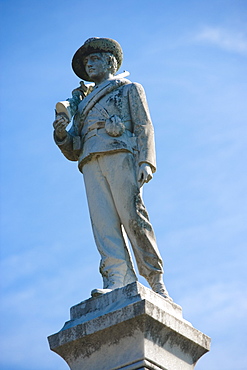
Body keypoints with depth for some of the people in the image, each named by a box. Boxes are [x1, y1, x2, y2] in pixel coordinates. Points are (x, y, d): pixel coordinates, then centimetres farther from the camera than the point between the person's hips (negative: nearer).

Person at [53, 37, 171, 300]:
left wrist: (145, 162, -11)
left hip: (120, 154, -4)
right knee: (104, 221, -14)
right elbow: (73, 152, 26)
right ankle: (117, 280, -26)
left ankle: (157, 283, -16)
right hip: (91, 163, 4)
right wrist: (61, 133, 4)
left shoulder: (129, 89, 22)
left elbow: (144, 127, 6)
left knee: (132, 216, -16)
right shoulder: (83, 104, 33)